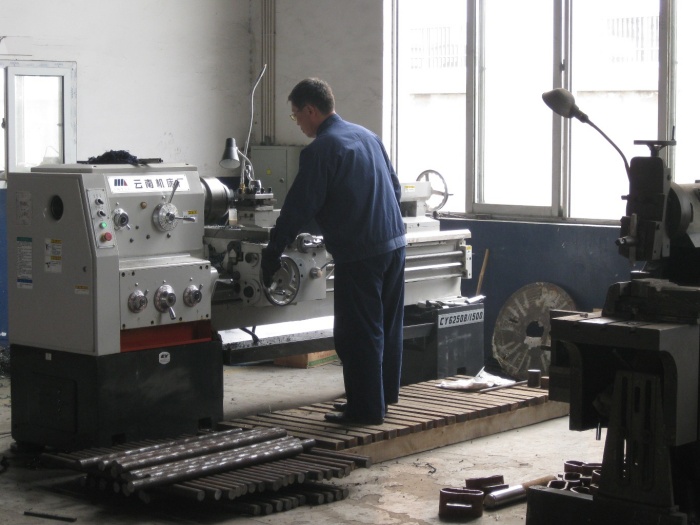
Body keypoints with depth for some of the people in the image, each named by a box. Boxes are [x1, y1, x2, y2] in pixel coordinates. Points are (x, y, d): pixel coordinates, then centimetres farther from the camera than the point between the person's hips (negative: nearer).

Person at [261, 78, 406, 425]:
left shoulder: (320, 150, -11)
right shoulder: (367, 136, 13)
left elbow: (299, 208, -12)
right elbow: (395, 188, 20)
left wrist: (272, 253, -5)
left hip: (358, 253, -9)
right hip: (395, 243, 9)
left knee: (357, 332, -1)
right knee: (387, 324, 18)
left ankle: (366, 408, 4)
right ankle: (385, 391, 30)